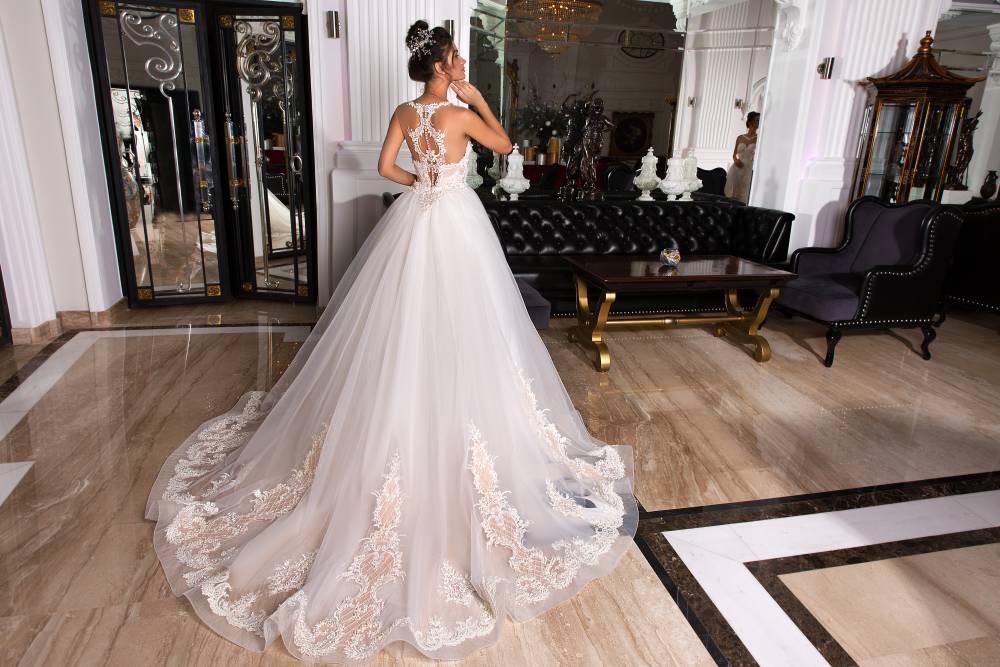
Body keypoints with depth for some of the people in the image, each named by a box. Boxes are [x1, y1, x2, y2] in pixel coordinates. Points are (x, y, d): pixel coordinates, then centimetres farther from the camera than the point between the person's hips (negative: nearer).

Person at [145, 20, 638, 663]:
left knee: (405, 330, 14)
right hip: (456, 222, -6)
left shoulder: (404, 112, 5)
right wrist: (477, 98, 7)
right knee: (455, 330, 2)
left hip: (414, 219, 6)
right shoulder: (459, 114, -12)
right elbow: (505, 143, 2)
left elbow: (386, 166, 11)